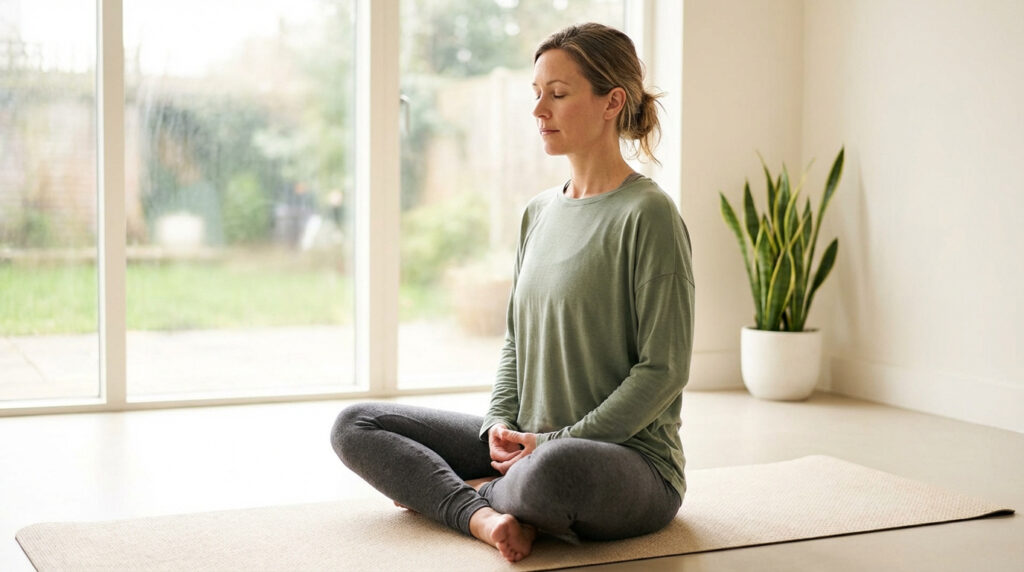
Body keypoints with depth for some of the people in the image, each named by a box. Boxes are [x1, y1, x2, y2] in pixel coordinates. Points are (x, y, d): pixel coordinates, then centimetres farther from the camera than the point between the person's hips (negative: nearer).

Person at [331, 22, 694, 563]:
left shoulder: (647, 214, -12)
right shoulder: (539, 211, 12)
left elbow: (663, 369, -15)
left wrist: (559, 441, -17)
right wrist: (500, 423, -2)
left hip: (629, 455, -7)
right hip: (531, 444, 7)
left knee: (556, 470, -43)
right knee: (353, 426, 1)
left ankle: (475, 492, -10)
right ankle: (482, 514, -17)